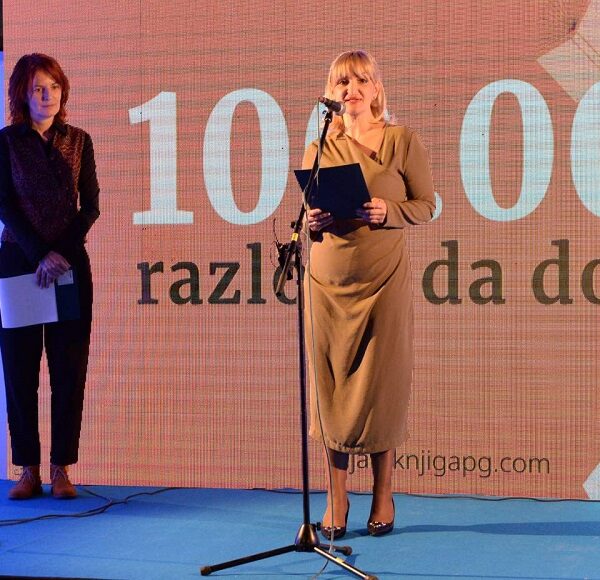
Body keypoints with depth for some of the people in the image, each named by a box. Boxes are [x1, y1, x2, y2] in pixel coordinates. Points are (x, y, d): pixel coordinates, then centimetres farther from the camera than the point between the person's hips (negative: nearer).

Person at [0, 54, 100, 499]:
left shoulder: (79, 141, 8)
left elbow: (90, 206, 3)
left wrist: (62, 252, -11)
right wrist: (39, 255, -14)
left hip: (70, 264, 2)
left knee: (69, 368, 0)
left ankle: (61, 468, 6)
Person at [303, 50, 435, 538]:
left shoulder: (403, 140, 2)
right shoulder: (319, 148, 10)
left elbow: (426, 205, 2)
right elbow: (308, 214, 15)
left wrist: (386, 211, -16)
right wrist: (313, 222, -8)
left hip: (384, 280, -2)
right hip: (328, 282, 2)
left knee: (382, 386, 1)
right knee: (331, 385, 2)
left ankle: (383, 494, 15)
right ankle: (337, 498, 11)